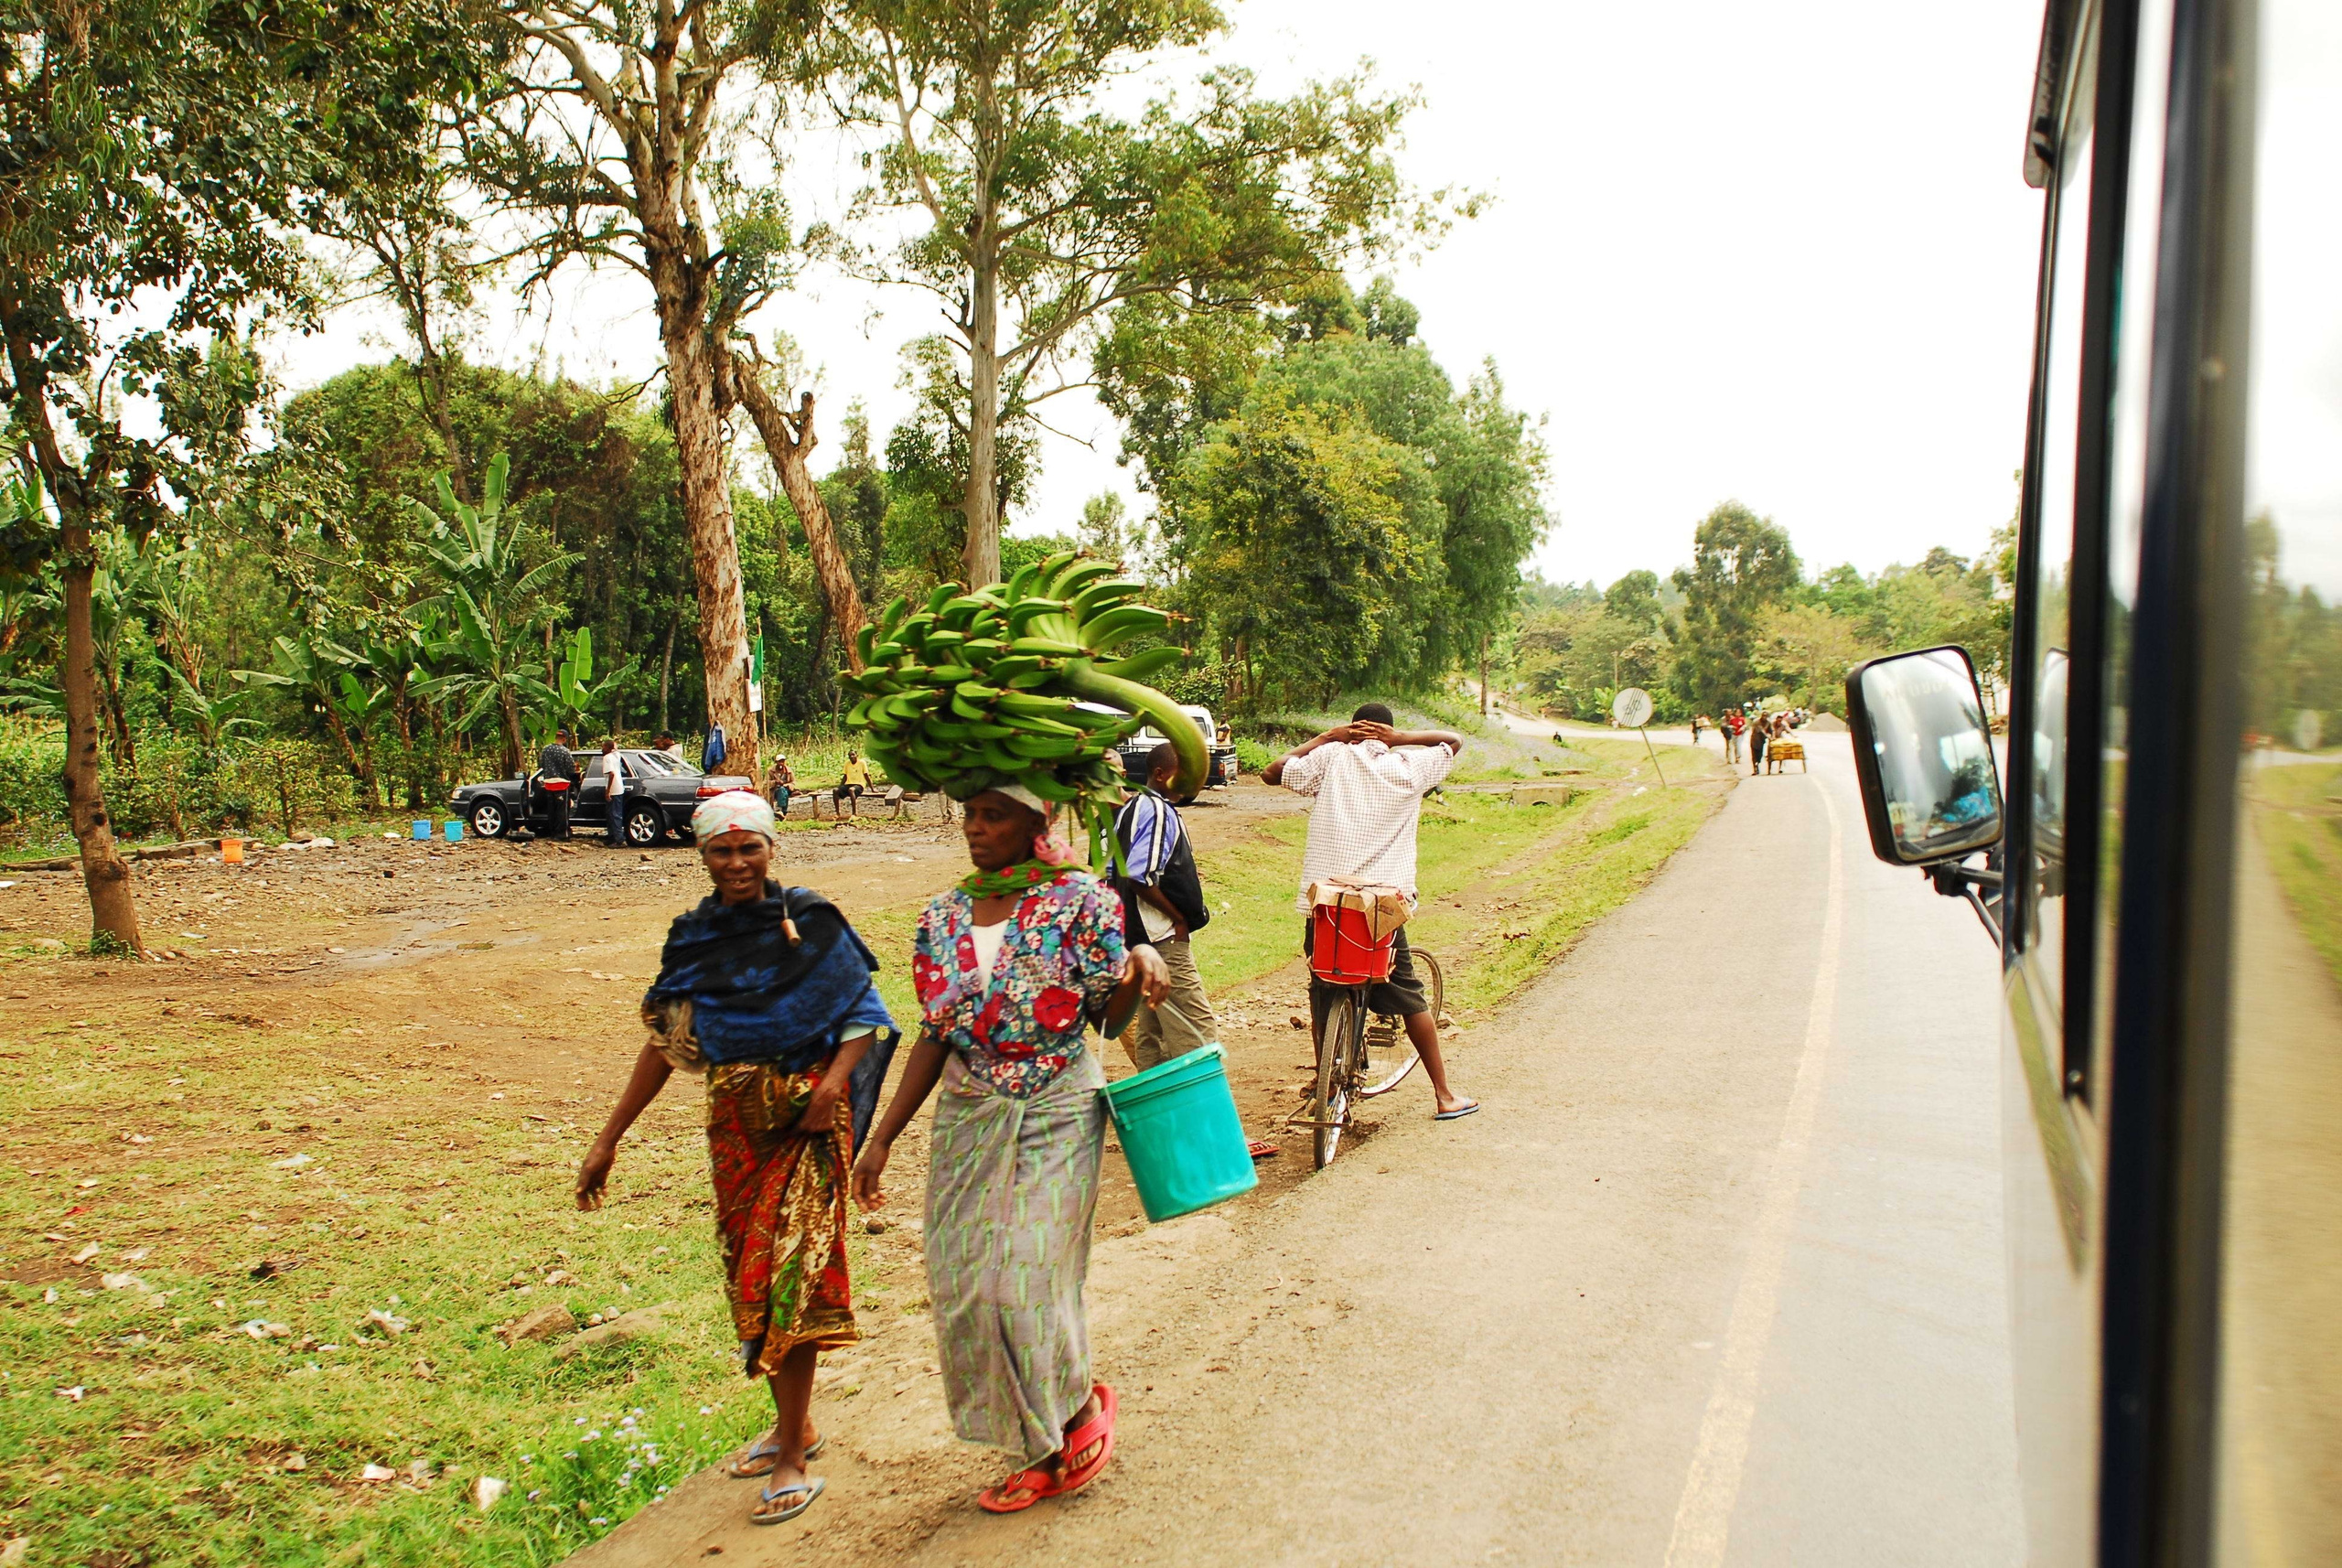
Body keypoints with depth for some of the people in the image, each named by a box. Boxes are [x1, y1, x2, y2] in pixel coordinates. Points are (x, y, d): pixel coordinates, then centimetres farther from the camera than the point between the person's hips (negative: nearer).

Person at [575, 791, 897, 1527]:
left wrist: (835, 1082, -23)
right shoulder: (693, 935, 5)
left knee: (787, 1270, -7)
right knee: (749, 1273, 11)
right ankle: (795, 1423, 29)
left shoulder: (810, 922, -7)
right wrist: (608, 1139, 8)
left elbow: (866, 1016, -5)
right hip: (734, 1121, 5)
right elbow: (666, 1041, 9)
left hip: (805, 1118, -5)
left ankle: (792, 1458, 2)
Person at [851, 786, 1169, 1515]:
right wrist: (882, 1139, 7)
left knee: (1026, 1276, -9)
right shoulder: (943, 916, 7)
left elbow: (1107, 1009, -6)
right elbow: (934, 1036, 9)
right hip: (968, 1118, 5)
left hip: (1056, 1112, -5)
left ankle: (1080, 1407, 21)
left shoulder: (1081, 899, -6)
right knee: (963, 1283, 4)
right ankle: (1044, 1452, 21)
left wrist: (1141, 963, -28)